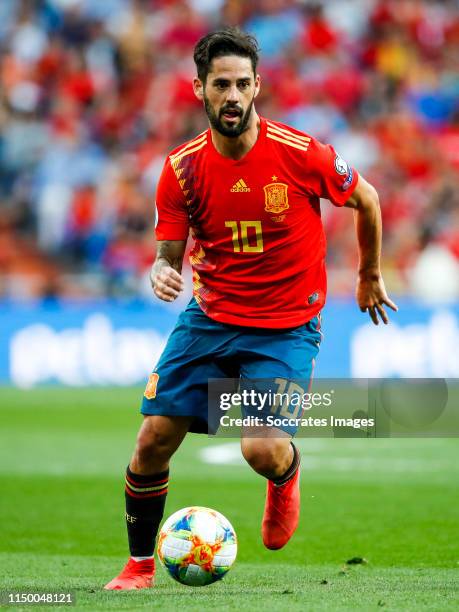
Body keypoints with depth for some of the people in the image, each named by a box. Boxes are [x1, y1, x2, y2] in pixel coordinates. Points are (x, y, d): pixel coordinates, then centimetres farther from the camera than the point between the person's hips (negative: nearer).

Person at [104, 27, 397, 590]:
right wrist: (163, 273, -25)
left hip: (287, 327, -3)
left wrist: (370, 276, 16)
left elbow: (365, 200, 3)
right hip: (209, 318, 3)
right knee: (153, 438, -6)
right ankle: (140, 564, 15)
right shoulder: (181, 168, -7)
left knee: (262, 450, -21)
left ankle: (287, 476, 20)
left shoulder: (301, 154, -15)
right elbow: (170, 252, 0)